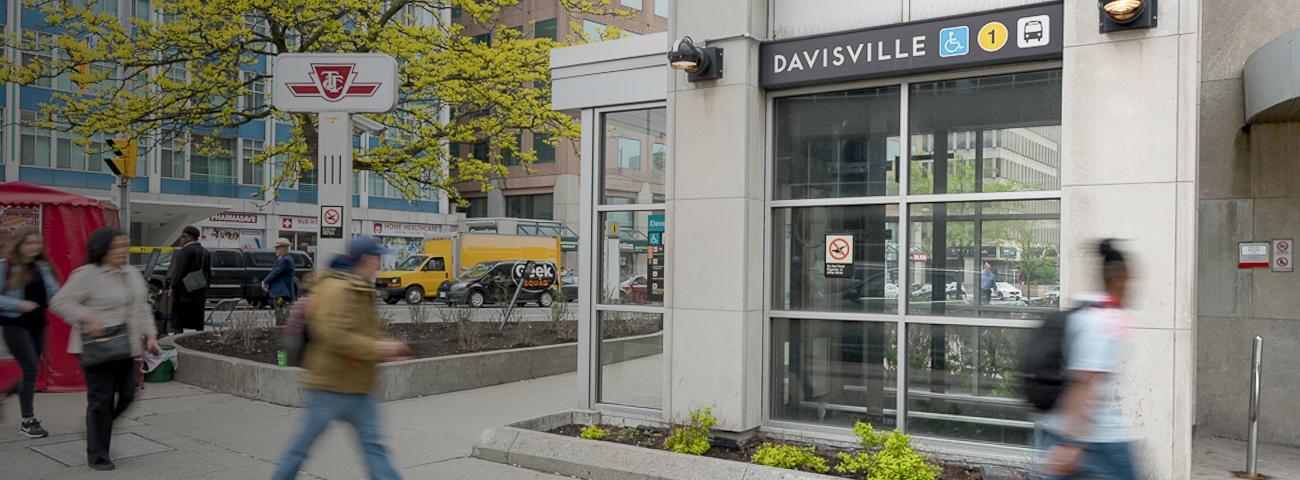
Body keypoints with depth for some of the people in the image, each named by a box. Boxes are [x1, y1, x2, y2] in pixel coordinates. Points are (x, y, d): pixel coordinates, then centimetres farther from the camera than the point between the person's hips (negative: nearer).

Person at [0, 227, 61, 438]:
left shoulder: (43, 268, 10)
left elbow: (55, 296, 9)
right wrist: (19, 304, -18)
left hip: (37, 325, 6)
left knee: (31, 371, 11)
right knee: (31, 369, -11)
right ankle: (28, 421, -4)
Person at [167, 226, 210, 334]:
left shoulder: (186, 250, -11)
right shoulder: (205, 252, 15)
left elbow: (179, 270, -16)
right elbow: (209, 273, 18)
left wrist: (172, 288, -13)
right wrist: (205, 289, 22)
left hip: (184, 293, -8)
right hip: (200, 294, 8)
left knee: (177, 323, -4)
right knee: (198, 324, 8)